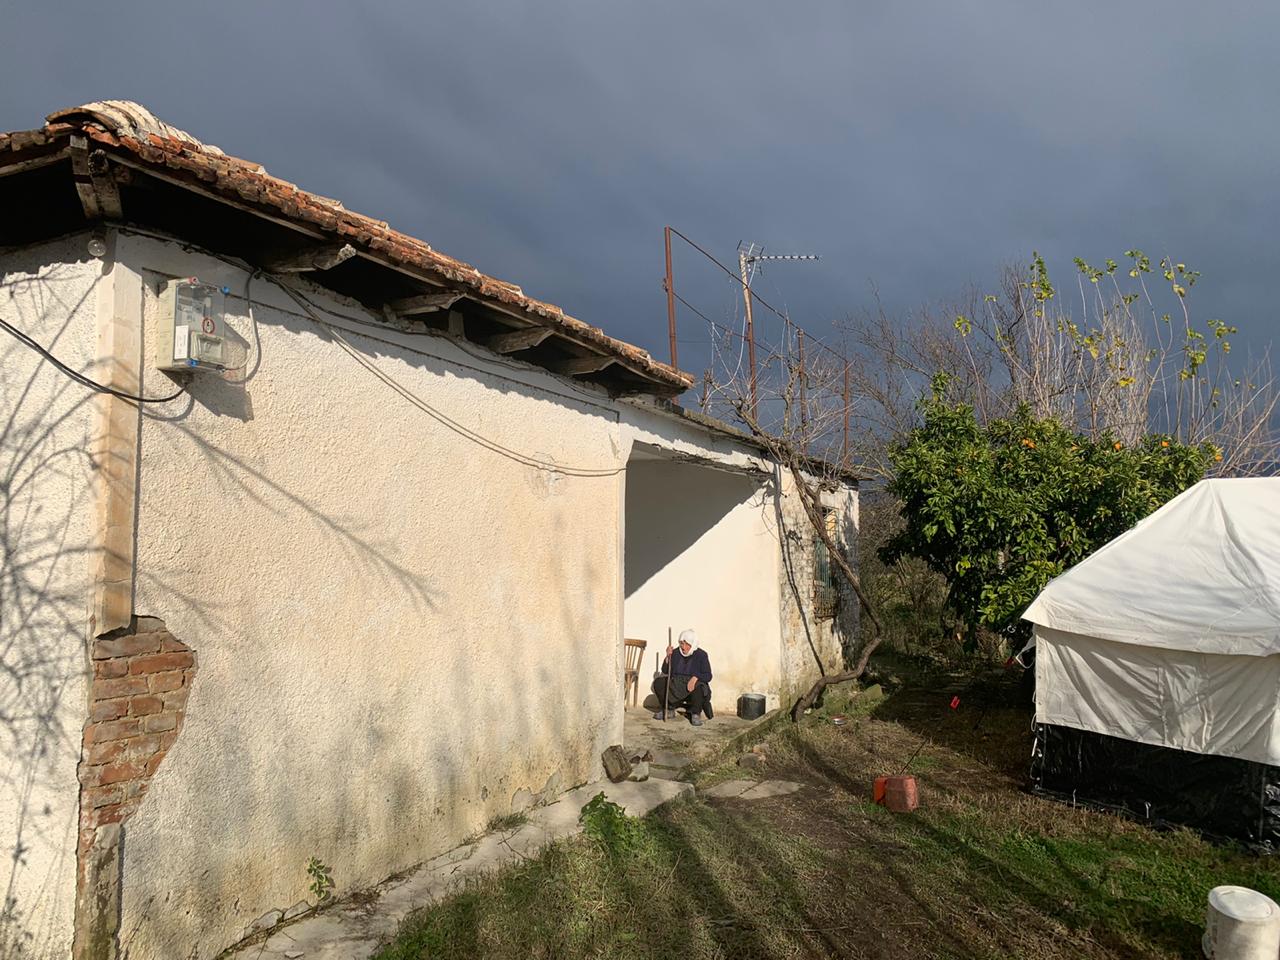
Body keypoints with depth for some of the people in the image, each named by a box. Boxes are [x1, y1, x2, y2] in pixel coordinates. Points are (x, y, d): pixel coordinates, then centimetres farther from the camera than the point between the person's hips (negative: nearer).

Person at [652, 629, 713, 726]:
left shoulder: (701, 655, -5)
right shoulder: (676, 653, 3)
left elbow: (708, 676, -10)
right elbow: (665, 671, 3)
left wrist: (695, 678, -29)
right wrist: (668, 657, -12)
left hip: (693, 685, -4)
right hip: (676, 686, 4)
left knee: (698, 687, -38)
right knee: (658, 682, -16)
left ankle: (696, 714, -11)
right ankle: (669, 709, 6)